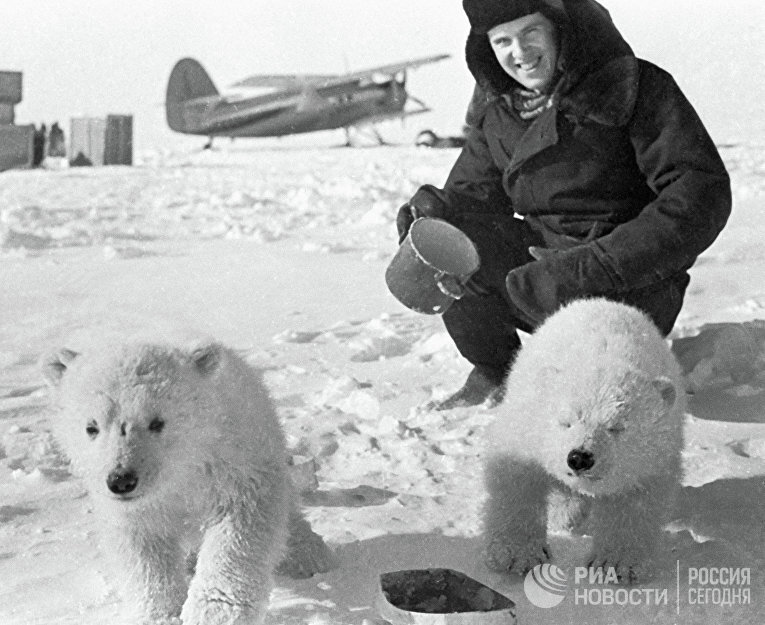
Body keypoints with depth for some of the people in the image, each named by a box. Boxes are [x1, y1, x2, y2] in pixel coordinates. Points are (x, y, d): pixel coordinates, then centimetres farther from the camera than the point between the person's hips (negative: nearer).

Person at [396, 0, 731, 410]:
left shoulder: (634, 87, -13)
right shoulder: (495, 110, 6)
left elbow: (704, 194, -21)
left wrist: (596, 265, -30)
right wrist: (431, 208, -15)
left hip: (633, 288, -5)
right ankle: (493, 374, 4)